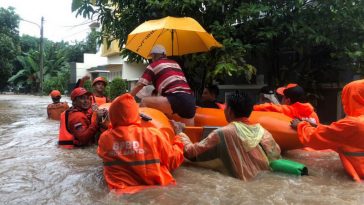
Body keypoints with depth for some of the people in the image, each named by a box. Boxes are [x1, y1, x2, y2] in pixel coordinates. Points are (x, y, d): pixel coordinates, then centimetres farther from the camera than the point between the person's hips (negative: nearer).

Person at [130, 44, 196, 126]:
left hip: (177, 99, -7)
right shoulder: (175, 63, 29)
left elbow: (139, 85, 9)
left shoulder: (153, 65, 11)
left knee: (144, 102, -6)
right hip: (190, 100, 7)